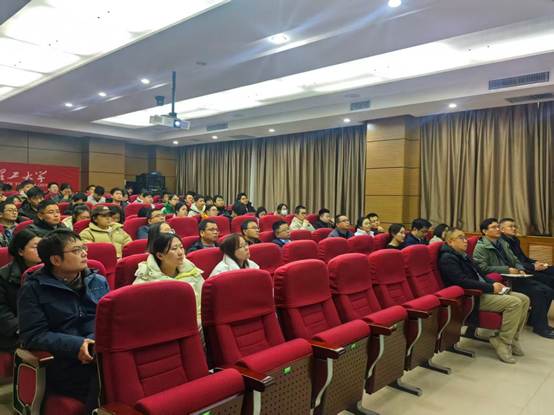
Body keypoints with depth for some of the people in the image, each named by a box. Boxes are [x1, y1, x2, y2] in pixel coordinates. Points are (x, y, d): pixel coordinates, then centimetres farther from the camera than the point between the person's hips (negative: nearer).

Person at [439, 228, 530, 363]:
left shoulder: (463, 256, 18)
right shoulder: (448, 258, -12)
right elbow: (463, 282, -22)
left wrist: (494, 284, 2)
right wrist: (490, 287, -17)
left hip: (483, 291, 10)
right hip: (472, 297, -10)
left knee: (524, 299, 1)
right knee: (514, 302, -22)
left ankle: (512, 338, 9)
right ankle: (503, 342, -10)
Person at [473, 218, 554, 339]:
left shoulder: (502, 243, 17)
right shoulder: (481, 247, -9)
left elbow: (515, 260, 22)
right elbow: (483, 268, -19)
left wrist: (520, 269, 0)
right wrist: (507, 270, -19)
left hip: (514, 277, 8)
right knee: (538, 292, -20)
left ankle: (534, 319, 12)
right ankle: (540, 327, -6)